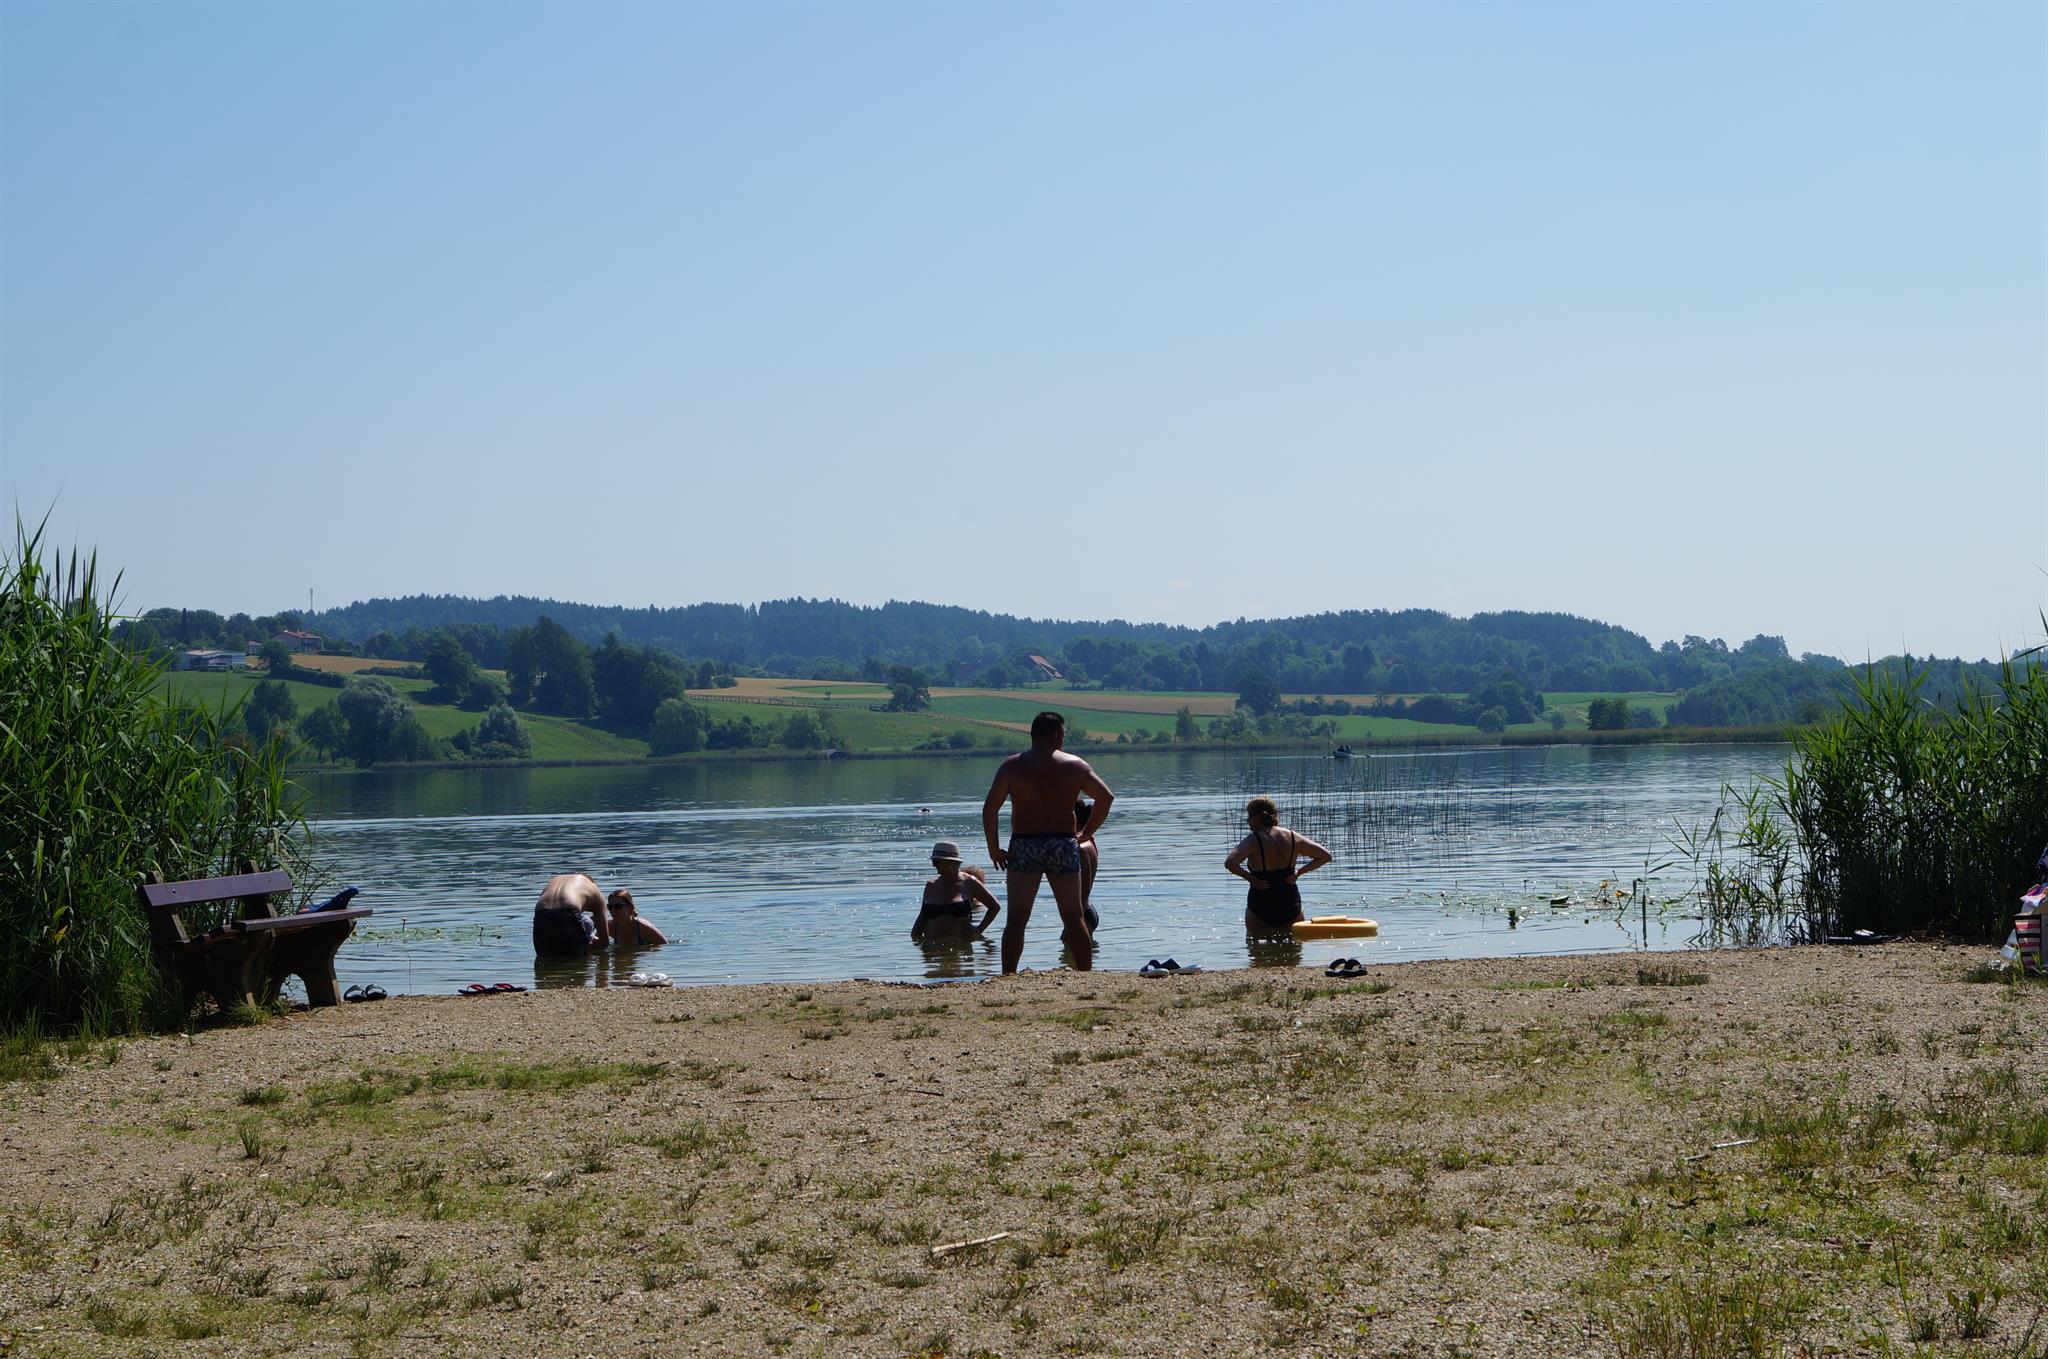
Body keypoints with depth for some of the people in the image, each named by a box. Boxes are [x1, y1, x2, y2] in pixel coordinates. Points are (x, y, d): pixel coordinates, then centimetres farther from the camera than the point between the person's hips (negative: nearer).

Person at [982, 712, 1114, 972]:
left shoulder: (1012, 765, 0)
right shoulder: (1074, 765, 4)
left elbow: (989, 807, -8)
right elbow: (1106, 797, 7)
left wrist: (993, 848, 0)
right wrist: (1085, 833, 14)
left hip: (1023, 847, -1)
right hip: (1063, 847, 1)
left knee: (1016, 920, 5)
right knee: (1074, 919, 9)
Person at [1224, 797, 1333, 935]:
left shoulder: (1253, 841, -13)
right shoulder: (1293, 838, 1)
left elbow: (1230, 863, -28)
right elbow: (1325, 856, 8)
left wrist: (1250, 878, -14)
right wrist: (1300, 872, 4)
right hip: (1291, 908, 4)